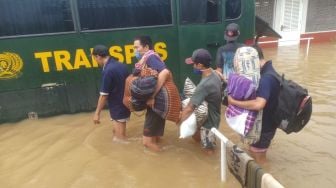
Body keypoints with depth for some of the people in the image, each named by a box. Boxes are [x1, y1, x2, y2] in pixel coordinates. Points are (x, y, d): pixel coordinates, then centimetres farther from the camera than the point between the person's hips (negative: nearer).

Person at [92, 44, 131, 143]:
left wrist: (97, 113, -11)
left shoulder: (107, 71, -22)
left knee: (120, 138, 7)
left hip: (117, 107, -8)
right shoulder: (122, 65, 3)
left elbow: (104, 95, -20)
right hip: (126, 104, 8)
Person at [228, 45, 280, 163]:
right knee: (259, 155, 28)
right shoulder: (267, 69, 1)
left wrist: (234, 102, -34)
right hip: (265, 122, 9)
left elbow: (259, 104, -44)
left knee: (258, 159, 10)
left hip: (264, 125, -9)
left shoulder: (265, 78, -32)